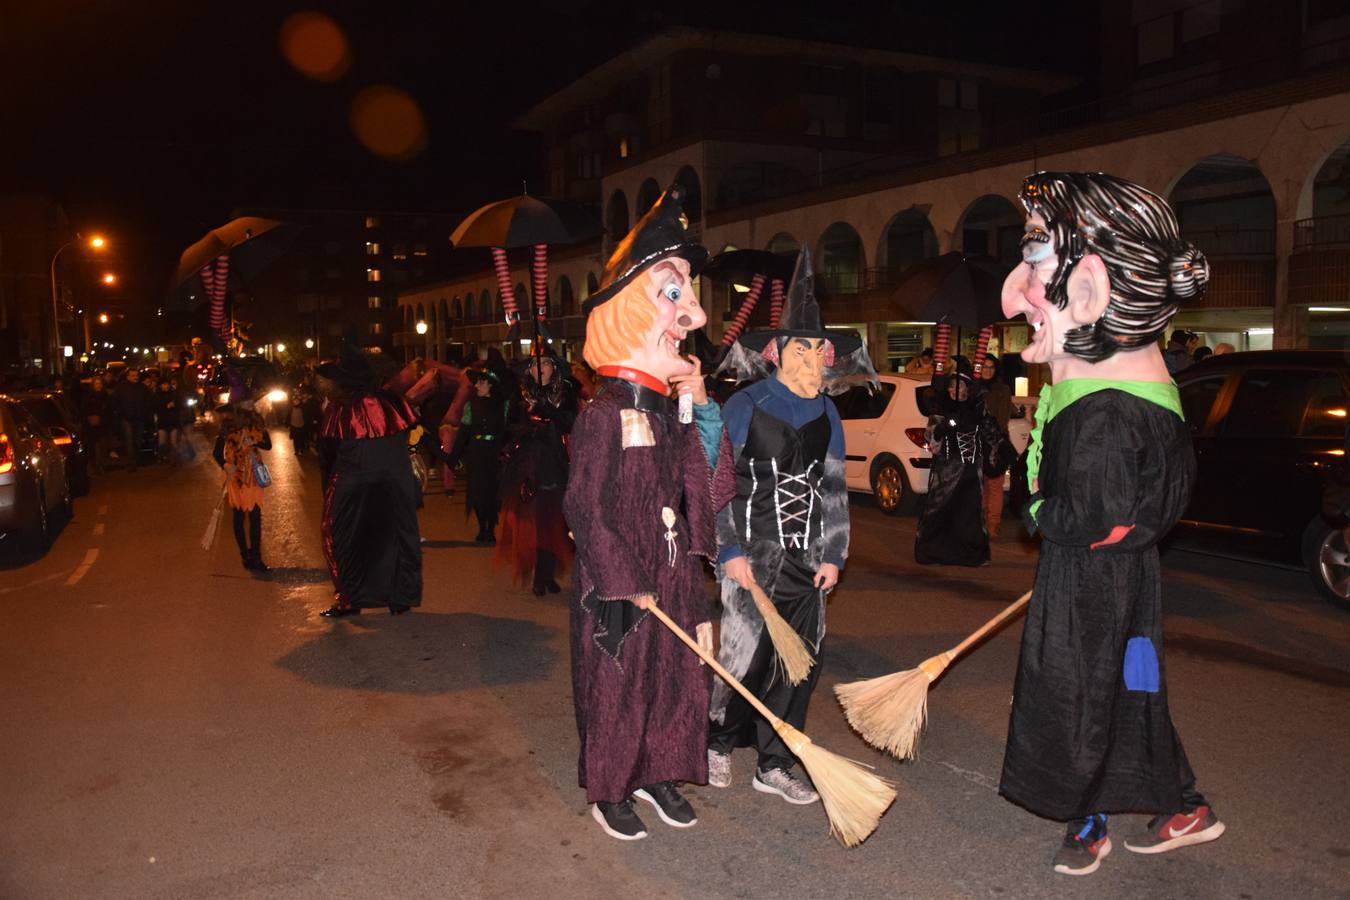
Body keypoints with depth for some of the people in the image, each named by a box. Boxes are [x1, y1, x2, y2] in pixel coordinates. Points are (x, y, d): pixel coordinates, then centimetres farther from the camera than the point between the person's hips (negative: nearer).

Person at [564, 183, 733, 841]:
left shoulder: (677, 414, 6)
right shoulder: (603, 414, -16)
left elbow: (702, 495, 2)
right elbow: (586, 508, -17)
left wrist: (704, 411, -4)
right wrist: (628, 584, -17)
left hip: (673, 571, 7)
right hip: (617, 577, -7)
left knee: (676, 678, 16)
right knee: (616, 687, 6)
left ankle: (658, 775, 35)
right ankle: (608, 793, 25)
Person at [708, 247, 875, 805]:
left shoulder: (826, 415, 11)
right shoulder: (745, 406, -5)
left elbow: (834, 488, 14)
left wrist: (833, 554, 8)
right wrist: (731, 551, -11)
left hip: (805, 559, 5)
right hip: (753, 555, -5)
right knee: (744, 655, 0)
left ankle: (773, 765, 22)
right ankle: (718, 744, 26)